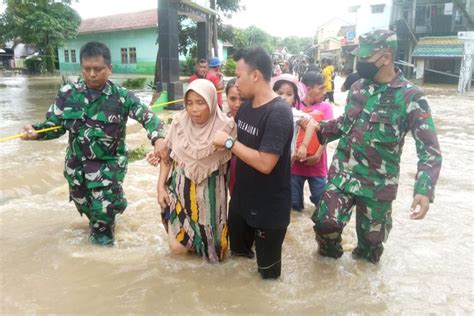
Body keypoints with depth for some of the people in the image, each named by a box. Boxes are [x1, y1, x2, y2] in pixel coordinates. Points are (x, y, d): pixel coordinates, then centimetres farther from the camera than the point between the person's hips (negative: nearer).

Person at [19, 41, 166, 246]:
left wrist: (158, 139, -36)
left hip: (109, 163, -3)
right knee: (84, 205, 18)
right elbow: (55, 125, 0)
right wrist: (35, 132, -22)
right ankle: (98, 223, 54)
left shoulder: (121, 96, -12)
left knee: (104, 207, -7)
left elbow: (147, 117, -16)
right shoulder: (68, 94, -5)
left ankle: (102, 230, 30)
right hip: (77, 163, 3)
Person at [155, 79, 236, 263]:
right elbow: (167, 155, 3)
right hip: (180, 189, 2)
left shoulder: (225, 127, -14)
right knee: (178, 247, 2)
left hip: (209, 193, -1)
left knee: (208, 244, 6)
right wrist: (161, 186, 1)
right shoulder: (179, 122, -8)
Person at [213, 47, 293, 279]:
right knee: (237, 251, 27)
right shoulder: (245, 106, 2)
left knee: (267, 269, 15)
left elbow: (265, 164, -30)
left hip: (269, 207, -7)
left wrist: (228, 143, -22)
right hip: (242, 199, 8)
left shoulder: (278, 113, -25)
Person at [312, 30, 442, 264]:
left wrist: (424, 190, -27)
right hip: (342, 174, 3)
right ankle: (330, 251, 32)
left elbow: (430, 149, -14)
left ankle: (364, 256, 47)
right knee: (325, 222, -2)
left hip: (377, 184, -3)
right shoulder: (357, 87, 2)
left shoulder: (411, 97, -13)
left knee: (371, 237, 12)